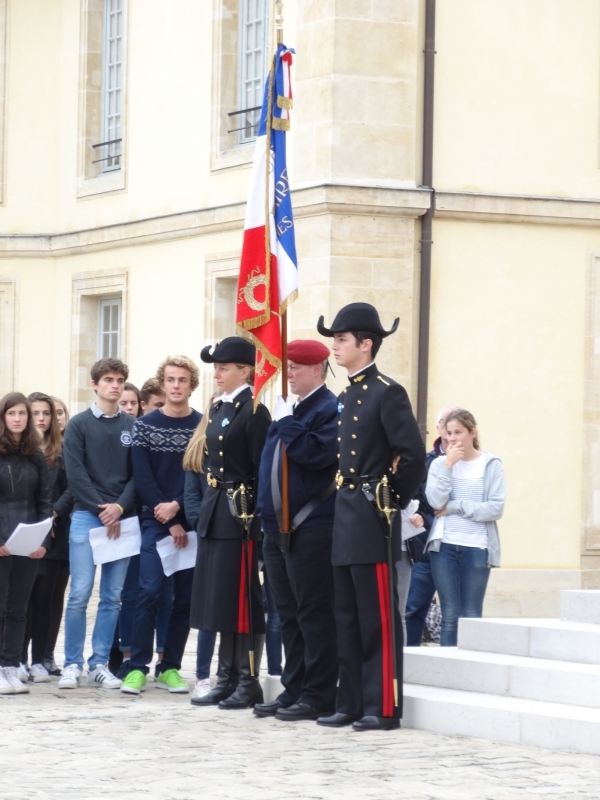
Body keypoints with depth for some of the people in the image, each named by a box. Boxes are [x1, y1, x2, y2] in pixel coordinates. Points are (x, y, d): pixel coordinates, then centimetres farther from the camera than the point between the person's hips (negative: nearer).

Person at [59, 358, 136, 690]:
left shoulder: (132, 427, 10)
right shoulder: (79, 424, 3)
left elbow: (137, 474, 6)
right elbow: (75, 474, -4)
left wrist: (120, 507, -10)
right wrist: (101, 509, -11)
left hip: (122, 519, 2)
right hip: (86, 517, -2)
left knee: (112, 597, 2)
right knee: (80, 594, -8)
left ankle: (99, 664, 8)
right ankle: (72, 665, -2)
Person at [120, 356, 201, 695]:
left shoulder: (204, 425, 4)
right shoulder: (146, 425, 4)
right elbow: (143, 477, -1)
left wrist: (177, 506, -13)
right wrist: (170, 522, -9)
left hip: (192, 521, 1)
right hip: (156, 521, -1)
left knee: (185, 595, 3)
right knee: (150, 591, -10)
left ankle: (171, 667, 9)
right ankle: (138, 667, -7)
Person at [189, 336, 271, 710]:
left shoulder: (254, 412, -11)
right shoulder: (218, 409, 15)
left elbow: (262, 469, -14)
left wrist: (256, 515, -16)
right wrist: (208, 507, 13)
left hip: (241, 517, -9)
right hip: (214, 515, 9)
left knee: (242, 601, -5)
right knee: (220, 601, 10)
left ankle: (249, 682, 1)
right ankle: (228, 678, 16)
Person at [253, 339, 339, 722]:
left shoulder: (330, 410, -8)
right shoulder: (290, 410, 19)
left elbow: (319, 453, -24)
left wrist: (287, 422, -18)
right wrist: (268, 517, 17)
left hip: (311, 530, -9)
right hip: (279, 528, 9)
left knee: (314, 614, -5)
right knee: (289, 614, 12)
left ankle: (318, 695, -2)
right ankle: (294, 689, 17)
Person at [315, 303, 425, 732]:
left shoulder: (387, 392, -10)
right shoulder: (346, 398, 16)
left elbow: (413, 453, -17)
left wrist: (396, 499, -10)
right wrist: (345, 498, 13)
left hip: (373, 520, -9)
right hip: (345, 519, 9)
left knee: (378, 617, -6)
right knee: (348, 617, 10)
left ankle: (384, 707, -4)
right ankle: (352, 704, 15)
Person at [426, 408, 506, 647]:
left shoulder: (491, 464, 2)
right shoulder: (439, 463, 8)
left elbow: (496, 508, -7)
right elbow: (436, 501, -7)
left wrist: (454, 507, -8)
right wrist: (448, 464, -9)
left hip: (477, 547, -2)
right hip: (444, 546, 2)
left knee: (471, 616, 0)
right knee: (449, 615, 2)